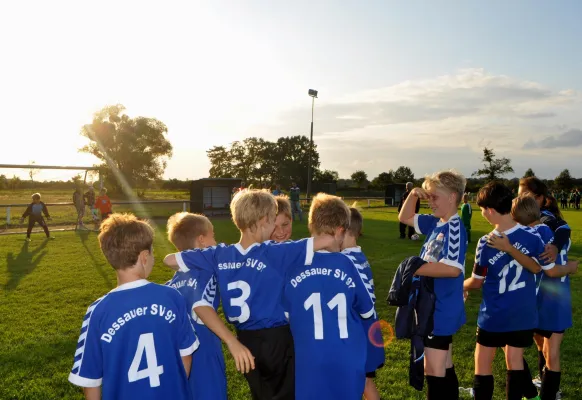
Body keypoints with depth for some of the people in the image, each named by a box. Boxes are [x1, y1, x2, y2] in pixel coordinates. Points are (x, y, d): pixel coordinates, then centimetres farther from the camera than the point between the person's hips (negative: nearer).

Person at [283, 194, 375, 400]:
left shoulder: (292, 265, -9)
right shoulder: (345, 264, -9)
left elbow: (285, 316, 2)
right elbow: (367, 311, 4)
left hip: (310, 361, 0)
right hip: (347, 360, 0)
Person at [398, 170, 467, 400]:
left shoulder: (454, 227, -20)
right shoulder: (435, 223, 6)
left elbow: (453, 268, -31)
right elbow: (405, 218, 20)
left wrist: (415, 268, -24)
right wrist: (413, 195, 4)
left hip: (441, 310, -9)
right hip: (434, 308, 9)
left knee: (434, 371, 1)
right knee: (444, 368, 21)